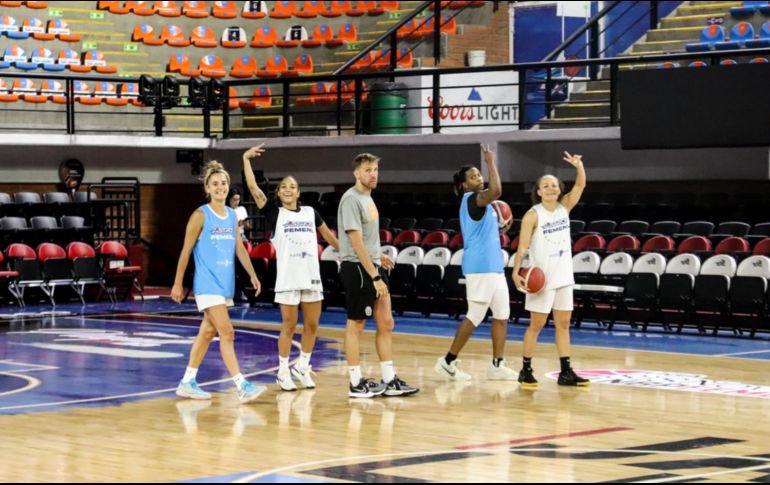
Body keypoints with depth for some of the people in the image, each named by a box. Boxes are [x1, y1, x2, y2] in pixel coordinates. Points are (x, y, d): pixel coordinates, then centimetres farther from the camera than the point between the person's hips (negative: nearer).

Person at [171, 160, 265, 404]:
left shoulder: (232, 215, 11)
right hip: (208, 284, -7)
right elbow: (186, 251, -5)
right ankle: (242, 386, -18)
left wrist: (252, 274, 3)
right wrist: (178, 283, -5)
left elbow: (239, 248, 13)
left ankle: (187, 382, 22)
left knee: (207, 333, 13)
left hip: (226, 283, 7)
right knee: (227, 332, -14)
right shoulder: (200, 215, -8)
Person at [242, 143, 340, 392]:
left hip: (311, 276, 4)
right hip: (287, 278, -4)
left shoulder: (310, 212, 11)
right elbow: (253, 188, -9)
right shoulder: (274, 212, 1)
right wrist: (246, 159, -14)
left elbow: (328, 235, 22)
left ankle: (303, 367, 22)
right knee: (289, 325, 0)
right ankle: (283, 371, 11)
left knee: (312, 325, 6)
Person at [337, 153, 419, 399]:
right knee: (355, 325, -1)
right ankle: (357, 384, 6)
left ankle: (390, 381, 13)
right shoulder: (351, 199, -15)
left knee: (386, 323, 8)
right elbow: (356, 243, -20)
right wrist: (375, 276, -21)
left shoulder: (368, 197, 13)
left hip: (373, 268, 9)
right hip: (357, 269, -9)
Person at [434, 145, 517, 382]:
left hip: (493, 266, 10)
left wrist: (500, 229, 13)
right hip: (480, 267, -10)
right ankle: (448, 362, 0)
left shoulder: (478, 202, 17)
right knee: (475, 316, -7)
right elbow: (496, 190, -32)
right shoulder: (471, 199, -12)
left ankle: (497, 366, 12)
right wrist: (491, 162, -24)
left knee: (502, 314, 9)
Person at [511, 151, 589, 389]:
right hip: (541, 277, -5)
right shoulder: (533, 215, -10)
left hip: (563, 277, 5)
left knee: (563, 324, 7)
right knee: (536, 324, 0)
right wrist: (516, 272, -25)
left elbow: (580, 185, -6)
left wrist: (579, 166, -25)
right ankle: (526, 370, 8)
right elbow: (523, 246, -13)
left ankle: (566, 372, 11)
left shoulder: (564, 207, 4)